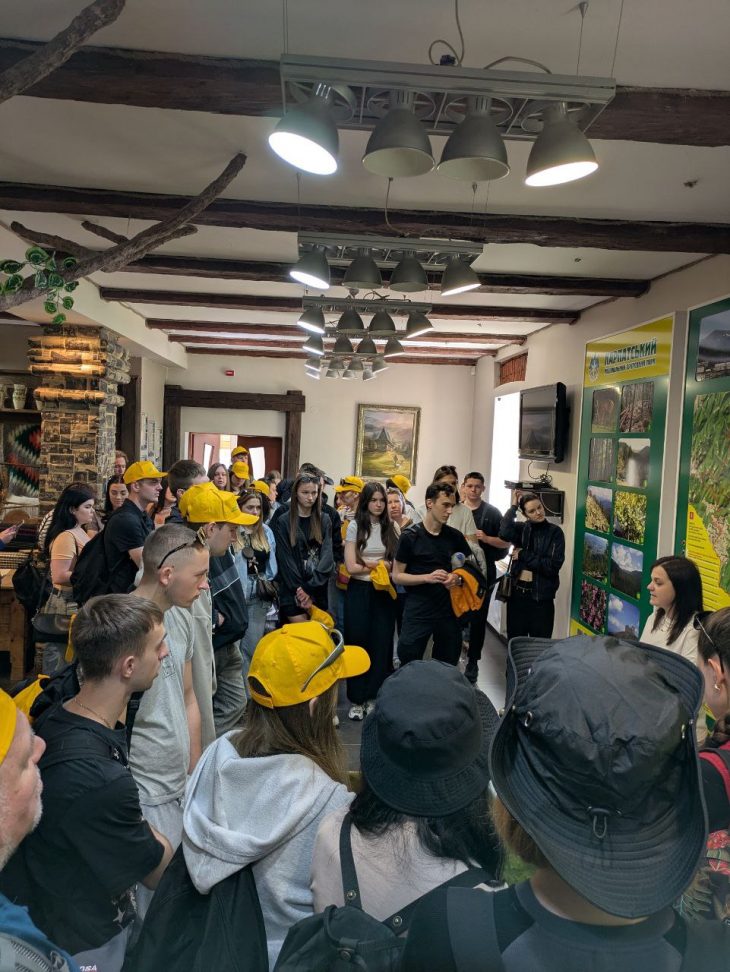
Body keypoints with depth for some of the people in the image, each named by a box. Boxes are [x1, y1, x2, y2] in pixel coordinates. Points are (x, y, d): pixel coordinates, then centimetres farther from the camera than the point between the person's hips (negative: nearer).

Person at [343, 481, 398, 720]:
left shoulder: (390, 528, 4)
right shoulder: (355, 526, -5)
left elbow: (396, 563, 4)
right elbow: (351, 566, -10)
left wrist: (369, 564, -11)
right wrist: (382, 565, -5)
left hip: (383, 592, 3)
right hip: (359, 592, -3)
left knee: (381, 644, 7)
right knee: (358, 644, 6)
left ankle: (373, 697, 22)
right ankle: (356, 699, 18)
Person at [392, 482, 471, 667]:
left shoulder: (455, 536, 4)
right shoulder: (410, 536, -7)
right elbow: (397, 576, -5)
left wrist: (457, 577, -8)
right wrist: (428, 577, -20)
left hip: (448, 609, 4)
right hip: (417, 612, -4)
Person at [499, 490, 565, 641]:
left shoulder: (555, 532, -4)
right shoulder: (521, 528, 3)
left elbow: (554, 565, -14)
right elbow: (504, 533, -20)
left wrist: (523, 555, -11)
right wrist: (514, 506, -13)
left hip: (541, 596, -2)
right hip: (517, 593, 3)